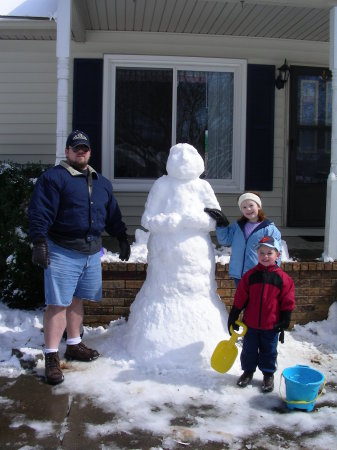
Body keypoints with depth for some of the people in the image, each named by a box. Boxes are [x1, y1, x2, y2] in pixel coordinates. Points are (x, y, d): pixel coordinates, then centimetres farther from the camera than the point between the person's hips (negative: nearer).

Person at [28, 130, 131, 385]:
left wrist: (122, 238, 19)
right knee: (58, 304, -5)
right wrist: (39, 242, -21)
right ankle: (51, 356, 4)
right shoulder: (53, 177, -5)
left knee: (77, 300, 17)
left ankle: (74, 345, 31)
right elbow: (39, 212, -13)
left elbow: (112, 214, 22)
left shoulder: (101, 182, 16)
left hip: (92, 252, 6)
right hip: (62, 251, -6)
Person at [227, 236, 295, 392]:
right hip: (250, 323, 2)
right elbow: (239, 298, 0)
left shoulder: (282, 278, -8)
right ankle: (248, 371, 35)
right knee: (249, 349, 15)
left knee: (269, 351, 13)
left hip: (271, 326, -1)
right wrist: (233, 317, 1)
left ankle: (268, 375, 31)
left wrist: (285, 322, -3)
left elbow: (288, 302, -2)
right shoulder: (250, 275, -4)